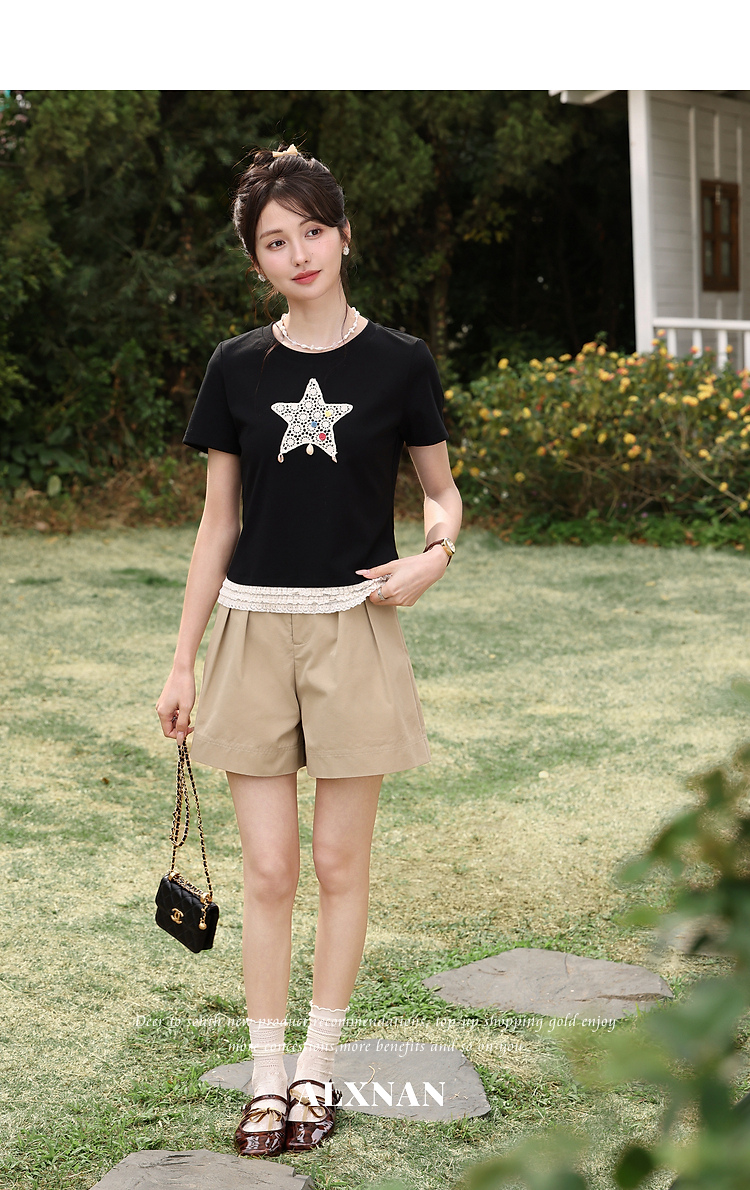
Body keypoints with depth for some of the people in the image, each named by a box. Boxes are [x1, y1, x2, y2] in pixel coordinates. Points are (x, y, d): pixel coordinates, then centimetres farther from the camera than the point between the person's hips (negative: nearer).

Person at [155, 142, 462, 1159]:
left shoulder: (398, 364, -2)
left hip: (353, 628, -1)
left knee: (340, 863, 6)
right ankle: (267, 1078, 14)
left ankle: (318, 1070, 19)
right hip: (254, 627, 1)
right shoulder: (237, 368, 3)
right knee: (268, 870, 3)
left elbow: (442, 490, 10)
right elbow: (218, 522, 7)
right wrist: (183, 661, 6)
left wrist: (435, 554, -13)